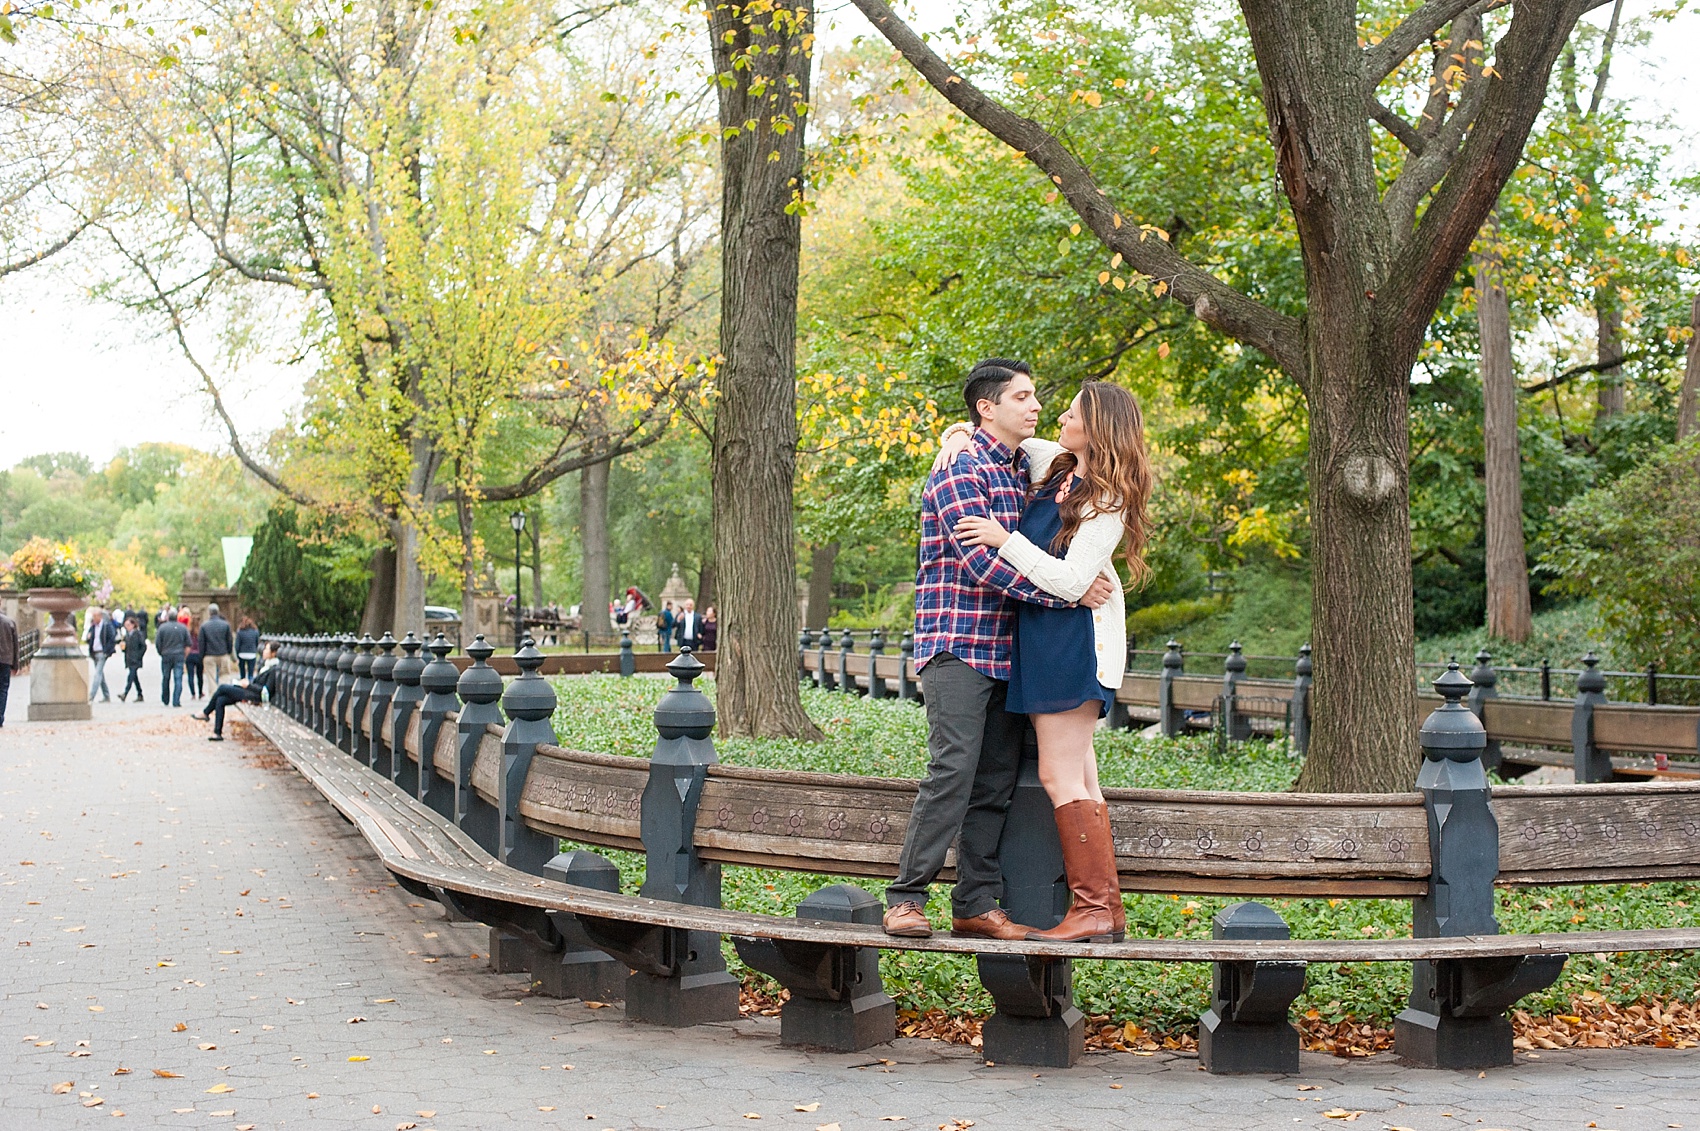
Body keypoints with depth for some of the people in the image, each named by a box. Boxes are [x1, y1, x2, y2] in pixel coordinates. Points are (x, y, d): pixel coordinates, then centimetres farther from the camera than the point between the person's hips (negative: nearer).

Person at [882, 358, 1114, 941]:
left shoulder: (1024, 469, 18)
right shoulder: (960, 470, -9)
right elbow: (982, 559, -19)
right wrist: (1067, 591, -21)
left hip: (1007, 649, 8)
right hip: (958, 645, -8)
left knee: (996, 782, 7)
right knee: (952, 771, -15)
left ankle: (976, 905, 12)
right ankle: (906, 899, -9)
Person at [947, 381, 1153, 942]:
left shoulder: (1107, 502, -14)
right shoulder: (1055, 465, 9)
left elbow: (1070, 581, -22)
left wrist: (1005, 539, -20)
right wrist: (960, 435, 2)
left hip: (1075, 638, -9)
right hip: (1044, 638, 9)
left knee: (1059, 775, -10)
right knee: (1077, 775, 10)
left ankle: (1095, 909, -6)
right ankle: (1104, 909, 14)